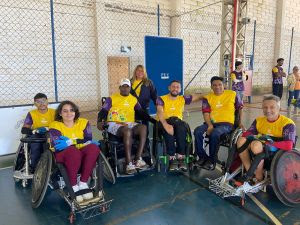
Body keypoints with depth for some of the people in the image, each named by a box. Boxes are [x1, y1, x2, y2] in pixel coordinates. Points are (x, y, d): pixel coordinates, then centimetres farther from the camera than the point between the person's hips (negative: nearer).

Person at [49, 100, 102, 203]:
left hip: (81, 156, 3)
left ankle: (83, 184, -23)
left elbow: (89, 141, -9)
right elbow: (57, 146, -19)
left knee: (94, 147, -28)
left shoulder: (83, 122, 4)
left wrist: (70, 142, -21)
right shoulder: (55, 126, -4)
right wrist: (79, 142, -24)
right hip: (62, 156, -3)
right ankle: (74, 187, -25)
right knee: (73, 151, -37)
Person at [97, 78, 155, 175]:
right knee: (127, 131, -37)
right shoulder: (112, 98, 8)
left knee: (143, 127, -27)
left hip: (130, 124, 4)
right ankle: (129, 163, -34)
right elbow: (103, 111, 1)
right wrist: (99, 121, -19)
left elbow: (142, 113, 16)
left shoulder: (134, 99, 18)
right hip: (114, 124, -4)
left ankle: (138, 159, -28)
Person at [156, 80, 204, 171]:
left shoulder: (182, 99, 17)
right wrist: (165, 124, -30)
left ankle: (180, 158, -31)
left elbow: (199, 96, 13)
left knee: (182, 128, -33)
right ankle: (172, 159, -33)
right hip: (164, 122, -2)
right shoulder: (161, 99, 6)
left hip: (178, 121, 2)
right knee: (168, 129, -37)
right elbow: (160, 112, -12)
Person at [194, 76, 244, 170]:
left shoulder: (232, 94, 9)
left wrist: (240, 122, 13)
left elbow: (240, 108, 20)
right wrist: (210, 125, -15)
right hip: (211, 123, 3)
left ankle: (212, 160, -15)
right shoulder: (207, 98, 11)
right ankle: (203, 157, -8)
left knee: (214, 133, -34)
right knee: (197, 131, -25)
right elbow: (206, 114, 1)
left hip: (226, 123, -3)